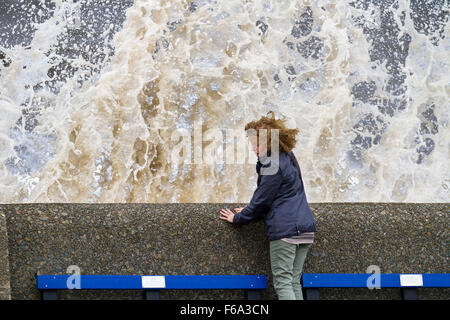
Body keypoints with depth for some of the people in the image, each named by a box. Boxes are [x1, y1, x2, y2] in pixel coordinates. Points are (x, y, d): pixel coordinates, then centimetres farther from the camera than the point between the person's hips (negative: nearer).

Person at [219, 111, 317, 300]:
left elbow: (262, 200, -7)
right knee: (294, 281, 9)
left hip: (284, 229, -9)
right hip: (305, 229, 9)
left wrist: (238, 218, 6)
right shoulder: (289, 158, 18)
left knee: (283, 283, -9)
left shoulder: (273, 165, -11)